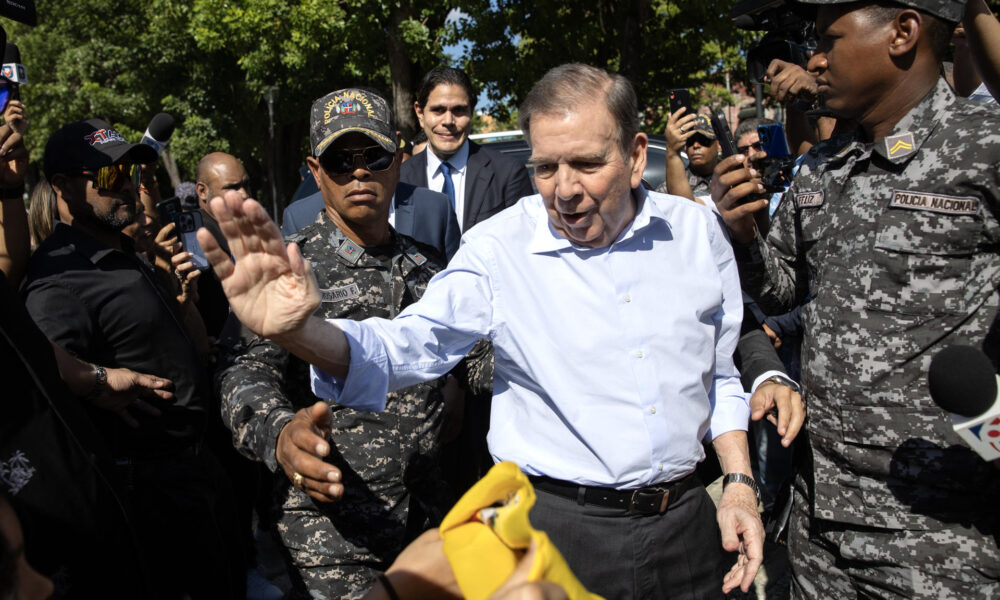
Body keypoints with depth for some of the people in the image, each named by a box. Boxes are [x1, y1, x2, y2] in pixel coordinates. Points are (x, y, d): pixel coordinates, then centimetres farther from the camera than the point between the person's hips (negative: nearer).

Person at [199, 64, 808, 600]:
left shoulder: (698, 231, -2)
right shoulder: (500, 249, -13)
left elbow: (720, 373, 8)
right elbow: (408, 347, -18)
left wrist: (740, 484, 2)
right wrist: (300, 330, -36)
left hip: (687, 522, 4)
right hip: (560, 525, -3)